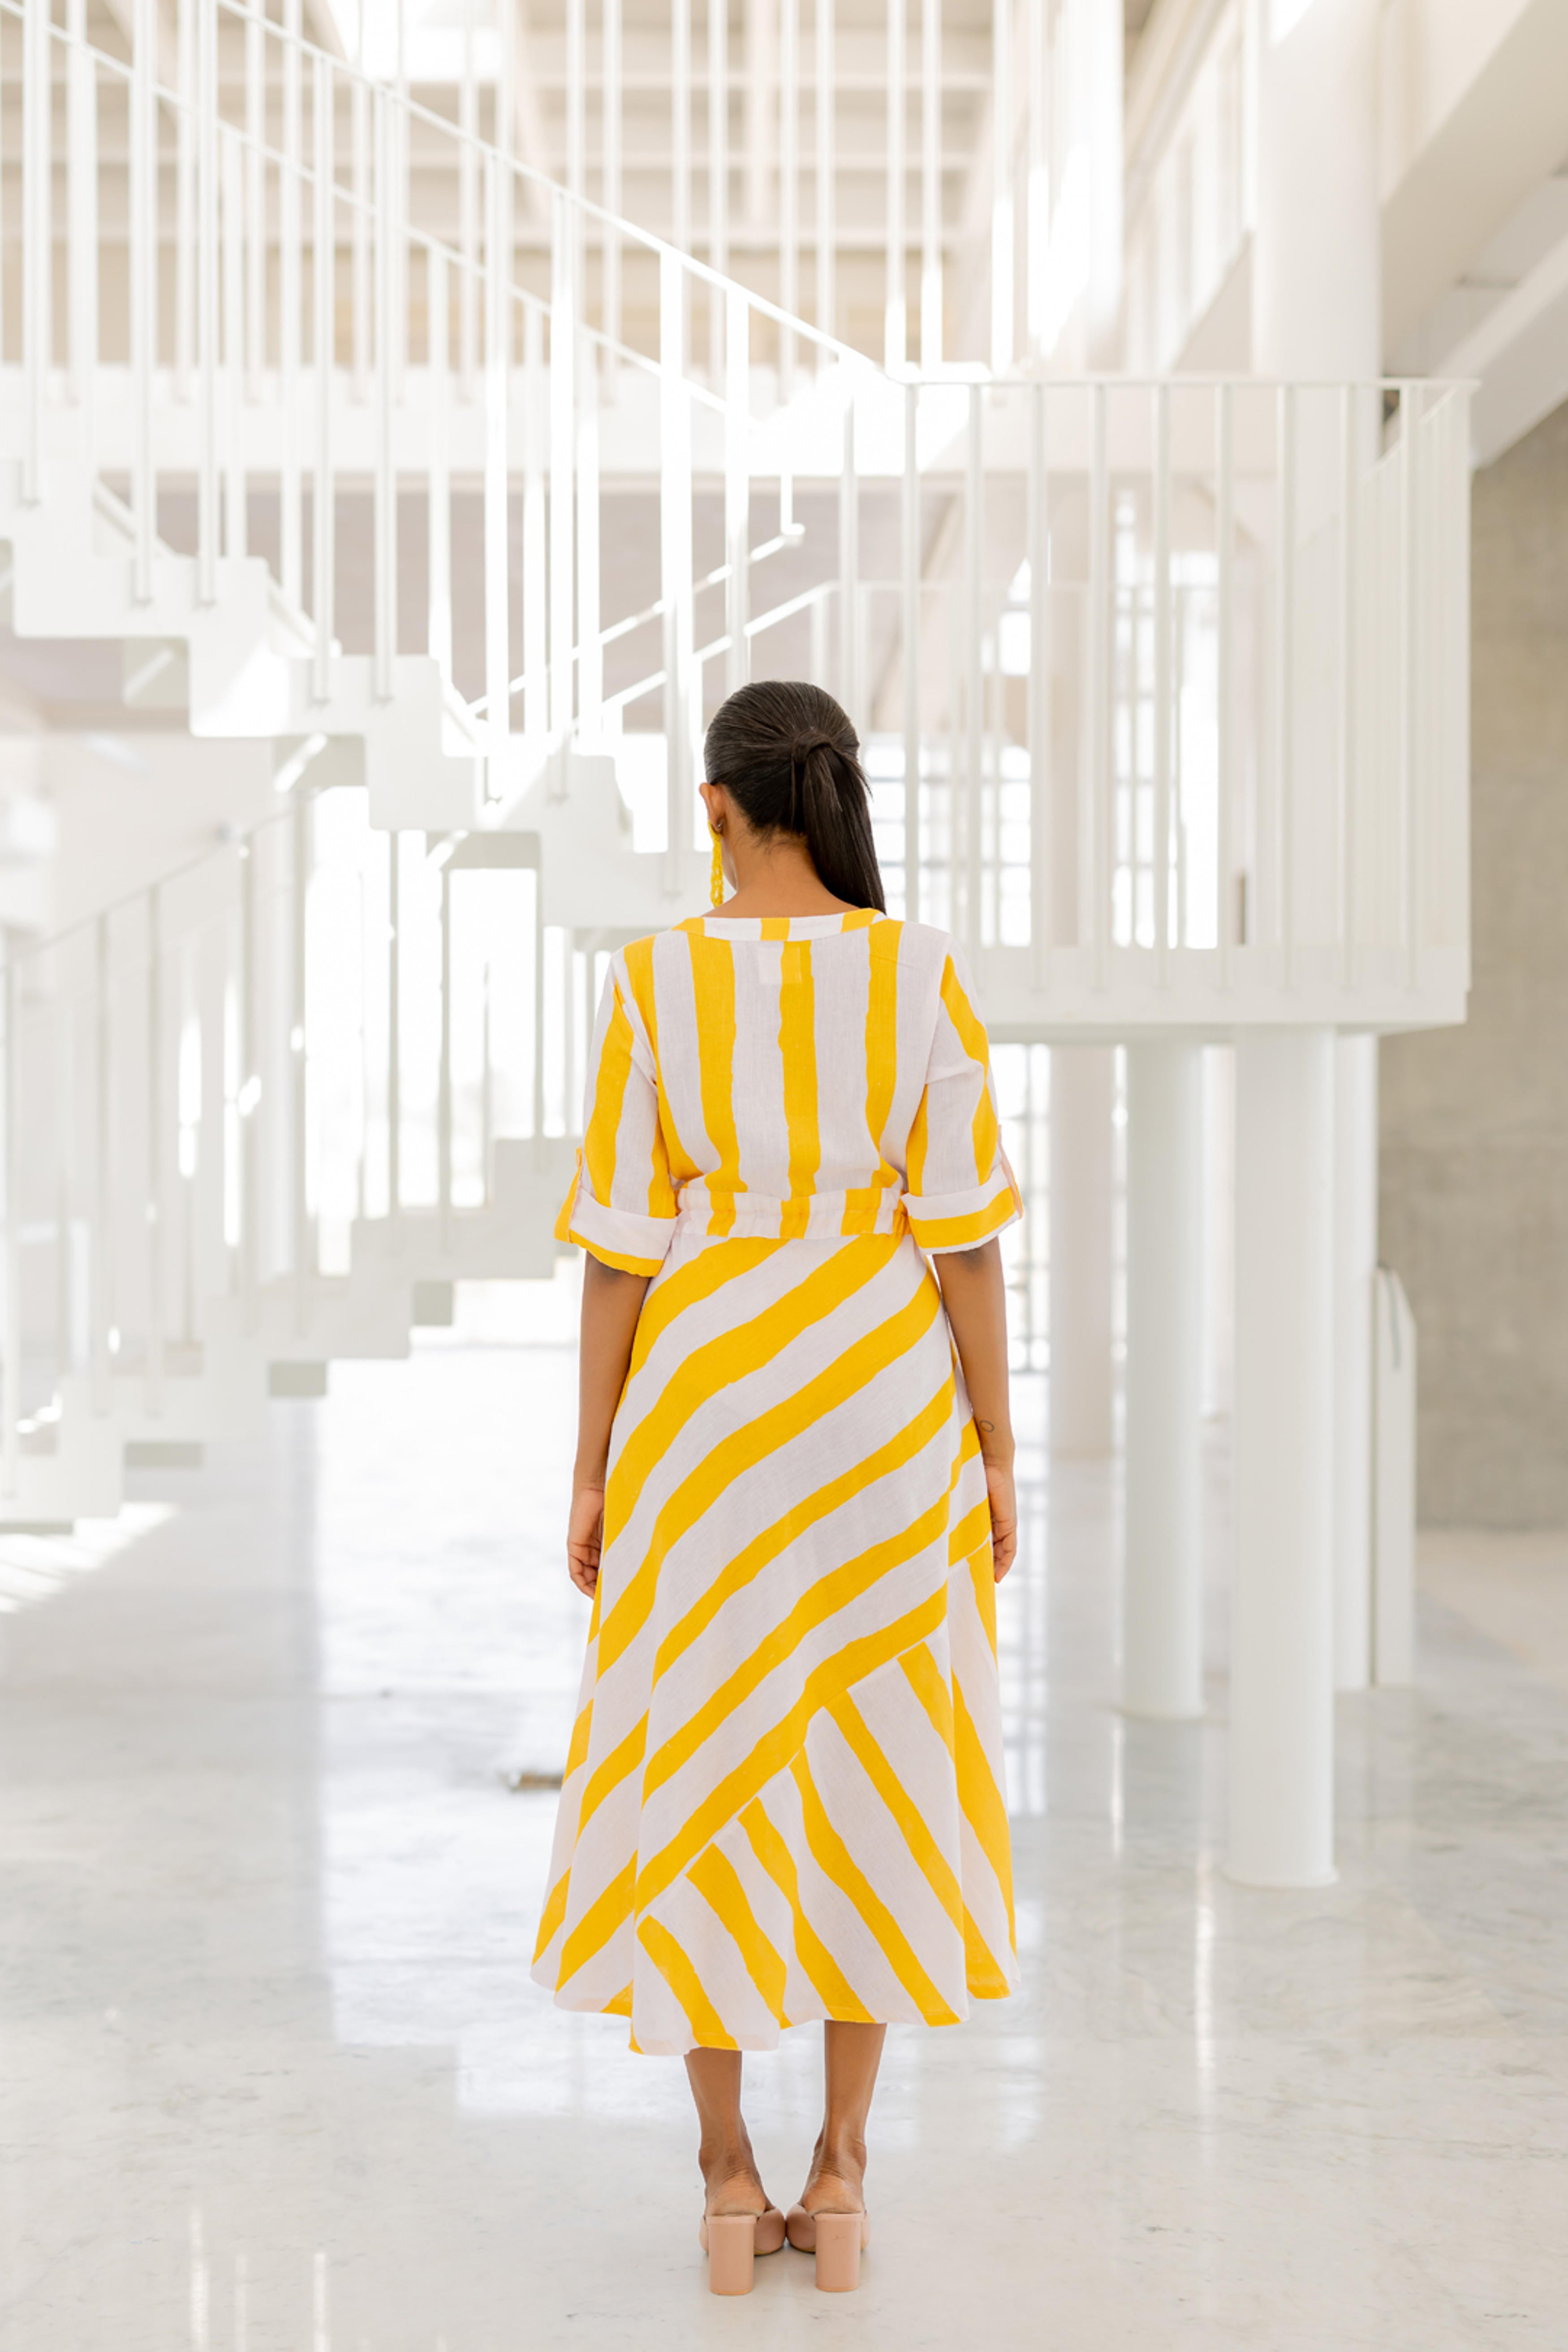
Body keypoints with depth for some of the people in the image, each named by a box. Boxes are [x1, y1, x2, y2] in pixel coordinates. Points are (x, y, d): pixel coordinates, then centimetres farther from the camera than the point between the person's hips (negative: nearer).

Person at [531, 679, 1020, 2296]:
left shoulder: (654, 982, -7)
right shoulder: (926, 979, -5)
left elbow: (622, 1240, -6)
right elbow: (965, 1228, -5)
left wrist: (595, 1466, 2)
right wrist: (995, 1447, 4)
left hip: (707, 1405, -1)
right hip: (882, 1403, 1)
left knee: (703, 1765, 8)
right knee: (873, 1768, 10)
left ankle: (727, 2178, 11)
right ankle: (840, 2171, 12)